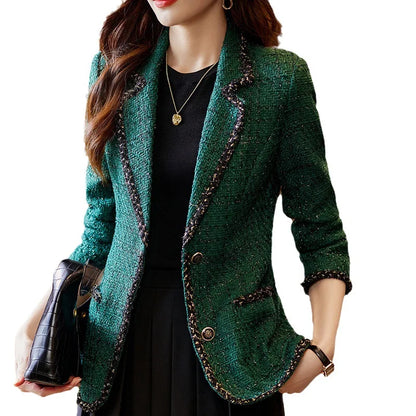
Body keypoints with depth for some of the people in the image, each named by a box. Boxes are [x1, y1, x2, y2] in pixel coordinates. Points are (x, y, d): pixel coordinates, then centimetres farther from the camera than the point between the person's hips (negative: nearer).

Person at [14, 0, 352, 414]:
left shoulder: (280, 78, -7)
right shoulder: (114, 69, 3)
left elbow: (320, 233, -2)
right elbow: (101, 228, 7)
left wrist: (321, 346, -14)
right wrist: (35, 325, -3)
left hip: (230, 347, -3)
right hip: (121, 344, 3)